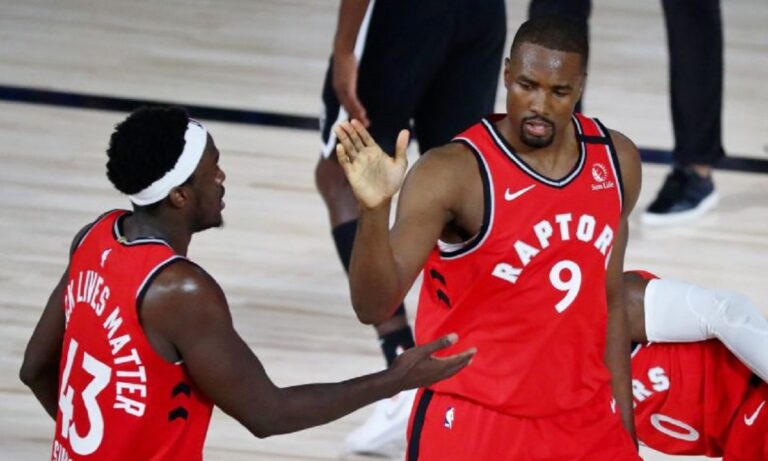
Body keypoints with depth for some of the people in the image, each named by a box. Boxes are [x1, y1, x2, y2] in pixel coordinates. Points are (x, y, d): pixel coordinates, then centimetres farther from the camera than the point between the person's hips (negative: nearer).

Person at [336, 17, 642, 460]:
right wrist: (374, 210, -44)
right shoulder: (454, 173, -18)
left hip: (583, 421, 5)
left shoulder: (616, 161, 0)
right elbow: (375, 306, -27)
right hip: (473, 423, -5)